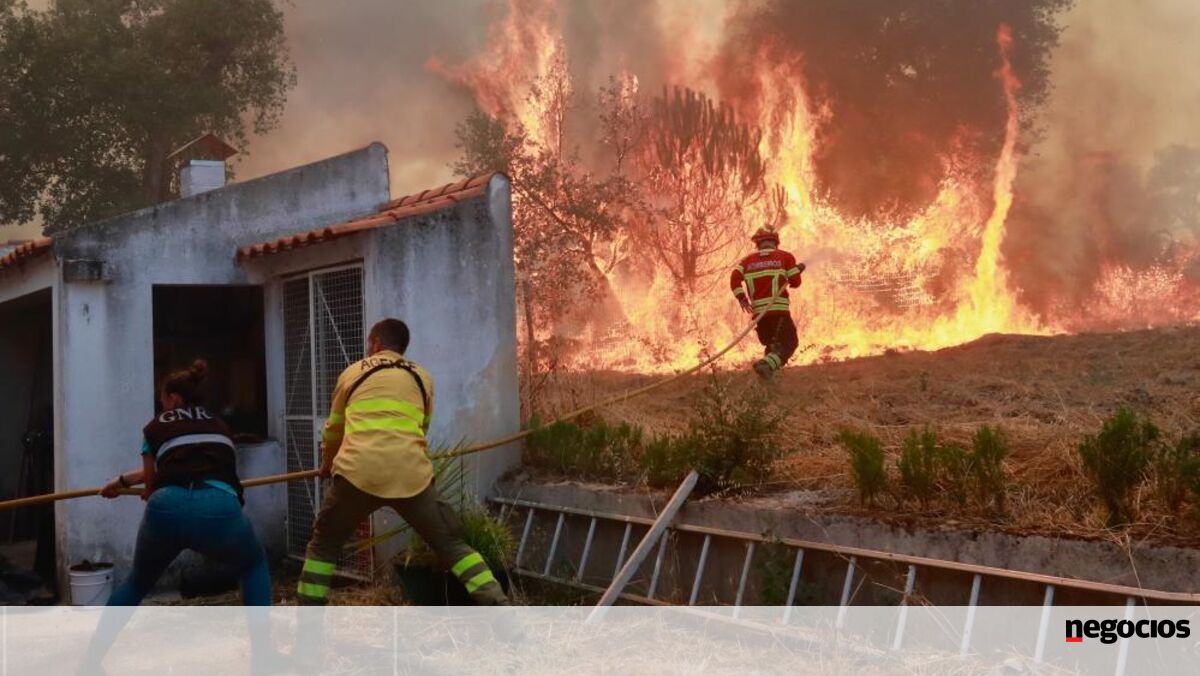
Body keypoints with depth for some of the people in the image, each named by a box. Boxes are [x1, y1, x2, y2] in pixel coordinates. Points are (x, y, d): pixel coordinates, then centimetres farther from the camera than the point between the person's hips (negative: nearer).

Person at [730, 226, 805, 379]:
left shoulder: (748, 260, 13)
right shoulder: (785, 257, 6)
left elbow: (735, 277, -3)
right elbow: (795, 282, 7)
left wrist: (741, 298, -4)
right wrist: (797, 270, 25)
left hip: (758, 311, 4)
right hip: (779, 310, -4)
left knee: (771, 345, 21)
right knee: (788, 342, -5)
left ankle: (770, 368, 3)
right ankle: (767, 364, -31)